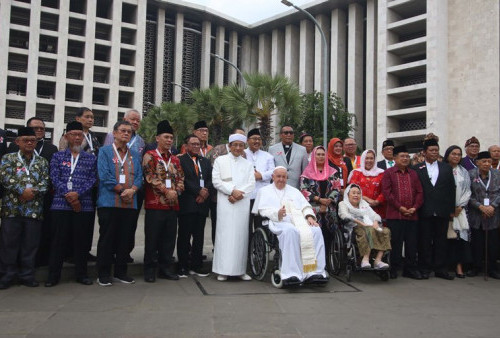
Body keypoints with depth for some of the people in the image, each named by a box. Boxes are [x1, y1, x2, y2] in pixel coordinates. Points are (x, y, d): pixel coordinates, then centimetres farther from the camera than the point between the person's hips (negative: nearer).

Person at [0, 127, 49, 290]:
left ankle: (27, 275, 17)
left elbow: (45, 182, 4)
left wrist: (33, 192, -12)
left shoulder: (42, 161, 13)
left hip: (34, 209, 2)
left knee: (30, 243, 6)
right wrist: (22, 191, -14)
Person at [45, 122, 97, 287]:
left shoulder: (91, 159, 12)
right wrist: (68, 195, -12)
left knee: (80, 240, 6)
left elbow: (92, 180, 2)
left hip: (83, 205, 1)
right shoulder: (58, 157, 11)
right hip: (61, 204, 0)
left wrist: (77, 193, -13)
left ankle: (81, 274, 16)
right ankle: (53, 275, 11)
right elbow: (55, 179, 0)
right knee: (58, 239, 1)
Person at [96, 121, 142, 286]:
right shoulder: (105, 151, 2)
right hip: (109, 202, -4)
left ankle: (121, 272, 18)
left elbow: (139, 176, 8)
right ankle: (103, 274, 9)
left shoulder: (135, 155, 16)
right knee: (107, 238, 1)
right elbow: (104, 175, -8)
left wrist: (132, 190, -11)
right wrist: (122, 191, -13)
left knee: (124, 239, 9)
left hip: (130, 203, 4)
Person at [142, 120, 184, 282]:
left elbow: (181, 179, 14)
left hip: (173, 205, 5)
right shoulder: (150, 155, -1)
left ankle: (165, 268, 18)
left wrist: (176, 191, -6)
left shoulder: (175, 159, 17)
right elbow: (150, 177, -11)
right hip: (155, 204, -5)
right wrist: (166, 191, -16)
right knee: (152, 239, 0)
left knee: (169, 239, 9)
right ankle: (150, 270, 10)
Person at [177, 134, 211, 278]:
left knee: (199, 236, 8)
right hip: (186, 204, -5)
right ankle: (183, 266, 7)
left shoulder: (206, 161, 19)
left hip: (202, 203, 5)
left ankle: (196, 266, 15)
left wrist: (205, 192, -7)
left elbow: (211, 179, 10)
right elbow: (183, 180, -11)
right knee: (184, 236, 0)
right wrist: (199, 190, -13)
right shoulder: (180, 160, 0)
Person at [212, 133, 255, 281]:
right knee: (225, 234, -5)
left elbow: (251, 184, 7)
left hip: (243, 203, 2)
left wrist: (239, 193, -10)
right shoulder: (220, 161, 10)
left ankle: (240, 269, 6)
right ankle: (223, 270, -2)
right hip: (225, 203, -2)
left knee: (241, 234, 1)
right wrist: (232, 191, -10)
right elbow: (216, 181, 1)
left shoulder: (247, 164, 17)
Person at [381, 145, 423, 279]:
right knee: (395, 242, 0)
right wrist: (399, 207, -12)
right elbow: (386, 192, -7)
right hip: (394, 215, -4)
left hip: (412, 215, 4)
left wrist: (414, 208, -4)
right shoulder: (388, 173, 2)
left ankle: (410, 269, 17)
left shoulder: (413, 174, 15)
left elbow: (419, 192, 11)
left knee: (411, 243, 7)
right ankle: (394, 269, 10)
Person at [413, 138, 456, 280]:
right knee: (424, 241, 3)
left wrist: (451, 209, 4)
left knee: (441, 240, 7)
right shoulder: (417, 169, 3)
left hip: (442, 211, 3)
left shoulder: (446, 168, 12)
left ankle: (440, 269, 15)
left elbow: (452, 189, 10)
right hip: (425, 211, -2)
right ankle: (424, 268, 11)